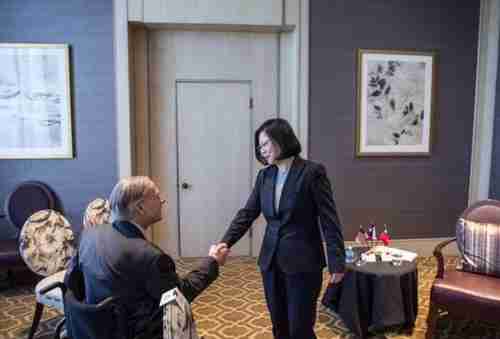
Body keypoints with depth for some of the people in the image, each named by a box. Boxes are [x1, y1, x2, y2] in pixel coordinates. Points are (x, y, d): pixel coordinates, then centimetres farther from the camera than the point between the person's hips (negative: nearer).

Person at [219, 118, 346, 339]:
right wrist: (225, 243, -9)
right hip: (271, 262, 5)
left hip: (303, 263, -5)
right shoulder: (264, 175, 6)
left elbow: (329, 220, -11)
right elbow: (247, 214, 4)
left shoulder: (312, 172, -10)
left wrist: (336, 262, -12)